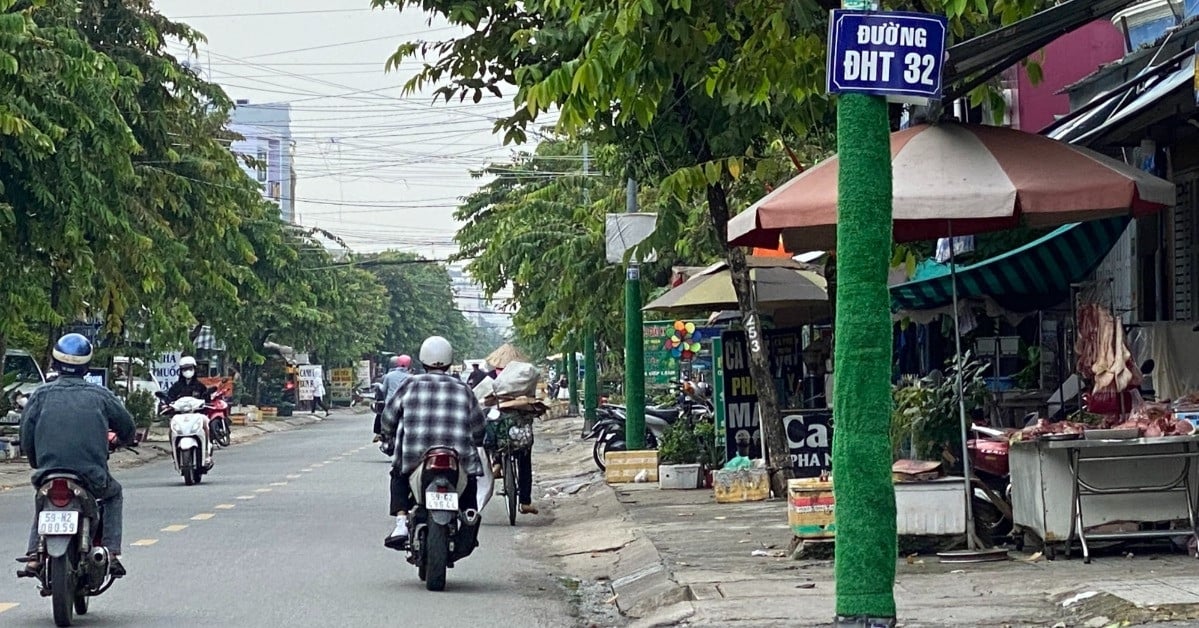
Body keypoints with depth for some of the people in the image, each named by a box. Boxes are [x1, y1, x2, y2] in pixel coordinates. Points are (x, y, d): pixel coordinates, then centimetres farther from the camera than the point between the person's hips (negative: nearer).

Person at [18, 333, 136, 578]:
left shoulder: (41, 395, 5)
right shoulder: (99, 395, 6)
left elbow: (27, 437, 4)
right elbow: (127, 427, 14)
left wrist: (36, 463, 23)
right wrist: (121, 439, 38)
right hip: (92, 476, -1)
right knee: (113, 494, 31)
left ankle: (34, 555, 14)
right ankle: (111, 552, 12)